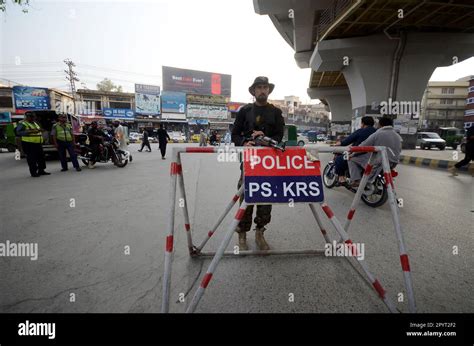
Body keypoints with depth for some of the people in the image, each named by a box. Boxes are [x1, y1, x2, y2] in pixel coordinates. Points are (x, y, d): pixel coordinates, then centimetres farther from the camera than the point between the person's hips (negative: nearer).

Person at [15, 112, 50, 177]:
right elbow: (18, 132, -18)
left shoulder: (35, 123, 18)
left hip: (38, 143, 7)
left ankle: (41, 170, 18)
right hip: (29, 144, -7)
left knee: (41, 157, 9)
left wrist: (40, 130, 3)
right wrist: (30, 131, -29)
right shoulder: (22, 124, -6)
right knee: (32, 158, -4)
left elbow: (39, 131, 28)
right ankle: (33, 172, 2)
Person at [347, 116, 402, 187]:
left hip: (377, 163, -7)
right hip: (392, 165, 7)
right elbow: (398, 151, 17)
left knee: (352, 159, 5)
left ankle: (356, 180, -9)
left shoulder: (377, 134, -11)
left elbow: (362, 147, -9)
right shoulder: (398, 136, 10)